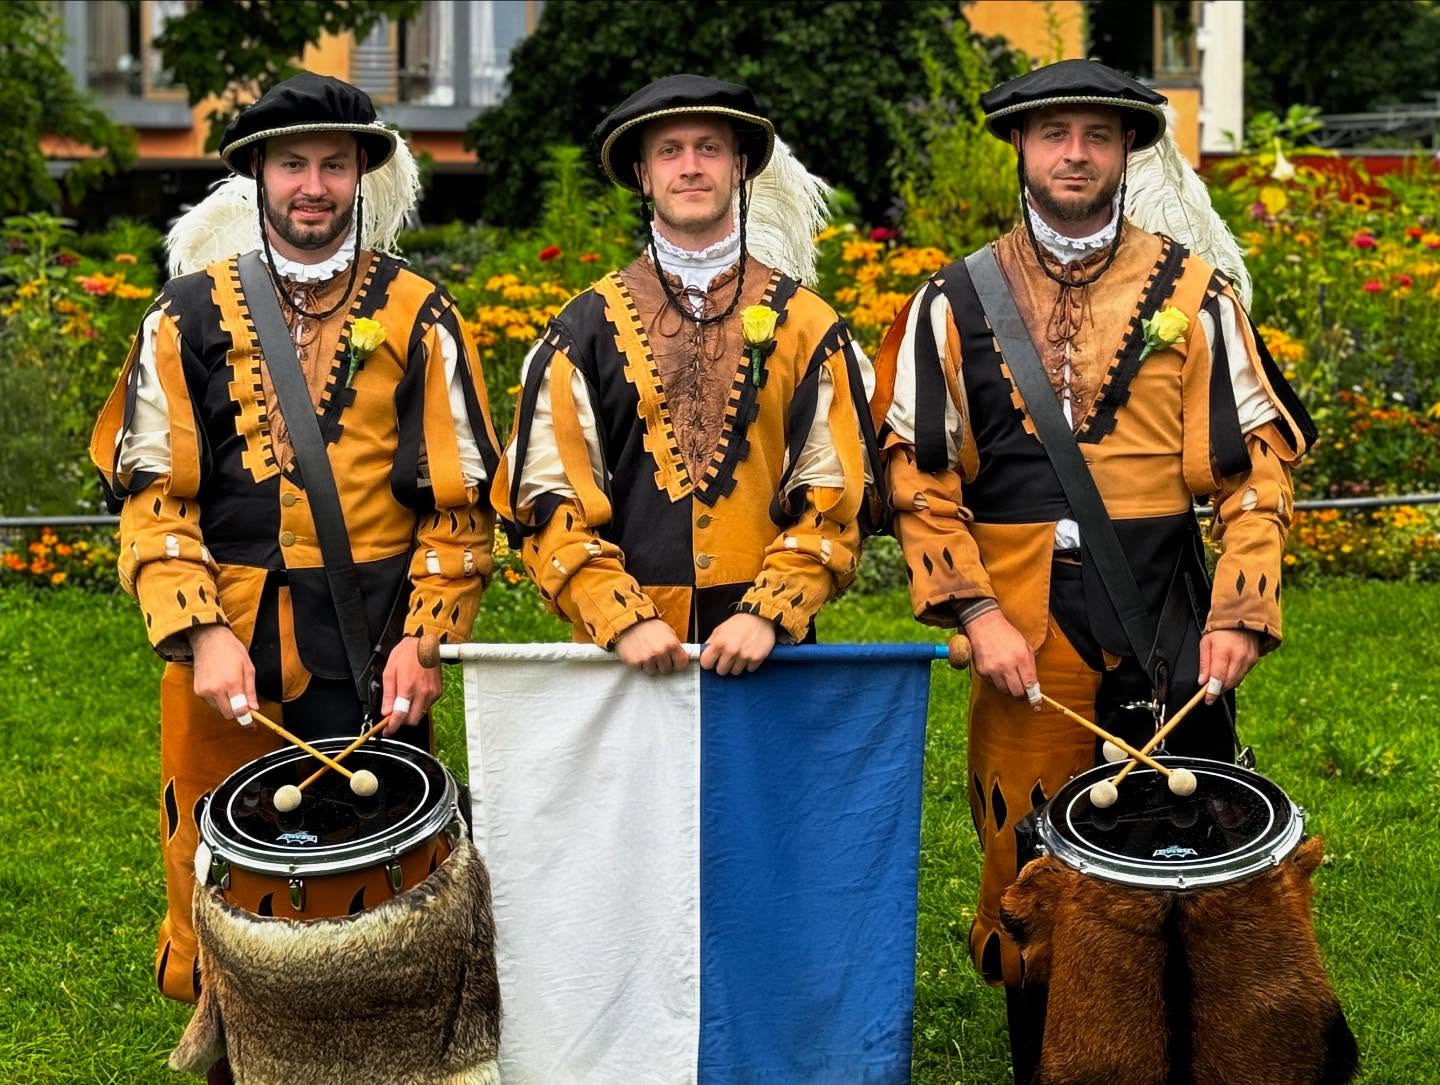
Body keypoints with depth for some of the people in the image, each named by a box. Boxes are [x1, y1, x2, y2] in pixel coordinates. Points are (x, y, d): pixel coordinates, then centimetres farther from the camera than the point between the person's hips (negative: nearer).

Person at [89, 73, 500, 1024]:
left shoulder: (417, 315, 4)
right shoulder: (193, 313, 4)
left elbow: (459, 494, 3)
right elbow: (153, 490, 0)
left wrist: (423, 638, -6)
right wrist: (201, 632, -13)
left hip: (375, 650, 0)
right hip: (227, 645, 1)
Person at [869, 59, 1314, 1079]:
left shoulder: (1193, 292, 6)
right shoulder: (953, 304, 5)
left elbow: (1258, 463, 4)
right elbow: (919, 476, 3)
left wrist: (1240, 614, -6)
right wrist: (975, 612, -7)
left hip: (1167, 623, 0)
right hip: (1022, 637, 0)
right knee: (1027, 872, 6)